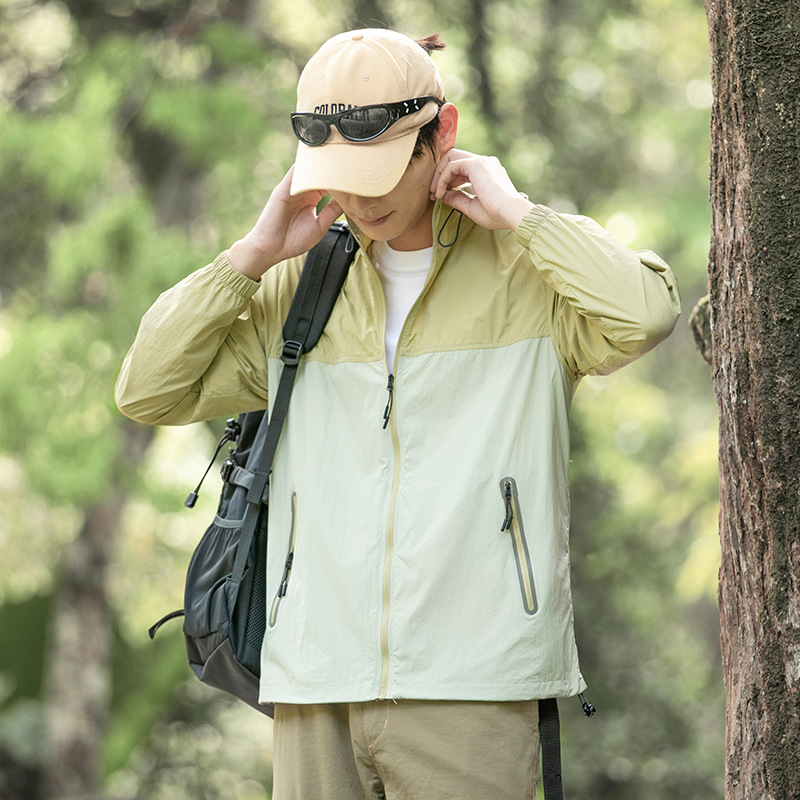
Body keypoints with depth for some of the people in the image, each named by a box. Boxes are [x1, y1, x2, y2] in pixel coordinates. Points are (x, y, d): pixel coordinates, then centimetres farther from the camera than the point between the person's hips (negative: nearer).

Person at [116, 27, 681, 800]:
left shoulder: (526, 271, 3)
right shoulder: (302, 288, 14)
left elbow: (644, 314, -18)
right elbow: (149, 390, 11)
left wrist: (517, 213, -8)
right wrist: (254, 252, 3)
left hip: (470, 685, -4)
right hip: (316, 685, 4)